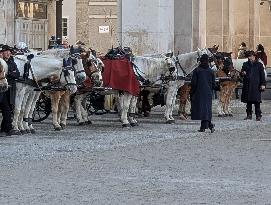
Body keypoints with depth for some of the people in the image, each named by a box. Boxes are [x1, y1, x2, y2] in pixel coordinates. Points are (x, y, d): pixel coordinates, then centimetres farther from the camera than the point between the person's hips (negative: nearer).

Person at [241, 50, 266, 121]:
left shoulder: (259, 65, 5)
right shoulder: (245, 64, 12)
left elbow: (262, 75, 4)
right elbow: (242, 72, 17)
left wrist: (263, 84, -5)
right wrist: (242, 73, -8)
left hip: (256, 85, -3)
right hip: (247, 85, 3)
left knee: (257, 101, -6)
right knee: (248, 101, 6)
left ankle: (258, 116, -3)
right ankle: (249, 115, 13)